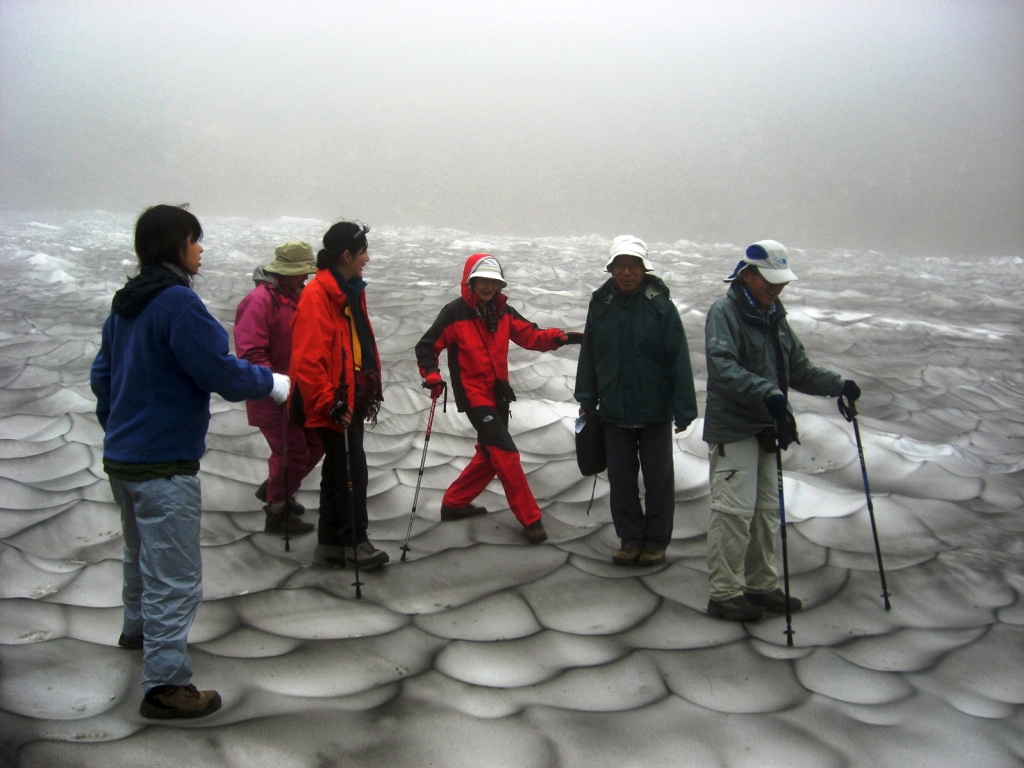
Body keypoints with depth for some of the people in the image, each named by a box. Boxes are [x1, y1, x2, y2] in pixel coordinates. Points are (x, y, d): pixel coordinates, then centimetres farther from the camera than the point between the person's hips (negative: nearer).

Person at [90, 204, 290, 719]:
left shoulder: (126, 303, 9)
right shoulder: (178, 302, -19)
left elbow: (102, 375, 17)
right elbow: (219, 372, -20)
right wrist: (270, 383, -4)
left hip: (122, 457, 10)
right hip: (164, 464, -10)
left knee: (141, 554, 30)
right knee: (175, 576, -3)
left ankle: (139, 628, 52)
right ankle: (165, 686, 0)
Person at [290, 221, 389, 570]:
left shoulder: (352, 291, 13)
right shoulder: (317, 295, -18)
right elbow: (307, 358, -22)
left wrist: (372, 390, 19)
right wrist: (328, 403, -21)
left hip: (352, 399, 10)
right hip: (333, 404, -10)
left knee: (338, 471, 14)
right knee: (352, 471, -3)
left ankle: (329, 546, 22)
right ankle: (355, 544, 9)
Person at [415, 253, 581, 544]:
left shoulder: (503, 312, 5)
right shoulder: (455, 313, -12)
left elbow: (530, 335, 2)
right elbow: (426, 347, -7)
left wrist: (559, 338, -15)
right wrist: (432, 376, -23)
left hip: (499, 395, 7)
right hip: (474, 397, -7)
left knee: (489, 455, 17)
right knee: (506, 455, -11)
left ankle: (453, 503, 32)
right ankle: (530, 519, -4)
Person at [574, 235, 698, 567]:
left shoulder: (660, 305, -10)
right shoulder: (601, 305, 0)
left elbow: (679, 359, -10)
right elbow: (589, 355, 10)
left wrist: (683, 410, -11)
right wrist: (586, 399, 11)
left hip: (655, 411, -3)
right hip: (614, 411, 3)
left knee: (658, 477, 8)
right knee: (621, 477, 10)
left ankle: (657, 540, 21)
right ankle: (630, 539, 23)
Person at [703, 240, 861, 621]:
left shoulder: (774, 317, 15)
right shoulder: (724, 313, -11)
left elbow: (799, 370, 19)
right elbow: (722, 367, -27)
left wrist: (838, 385, 3)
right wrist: (766, 392, -39)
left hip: (765, 429, 8)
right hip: (732, 429, -8)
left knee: (766, 510, 12)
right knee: (734, 511, -9)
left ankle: (761, 585, 23)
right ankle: (724, 593, -1)